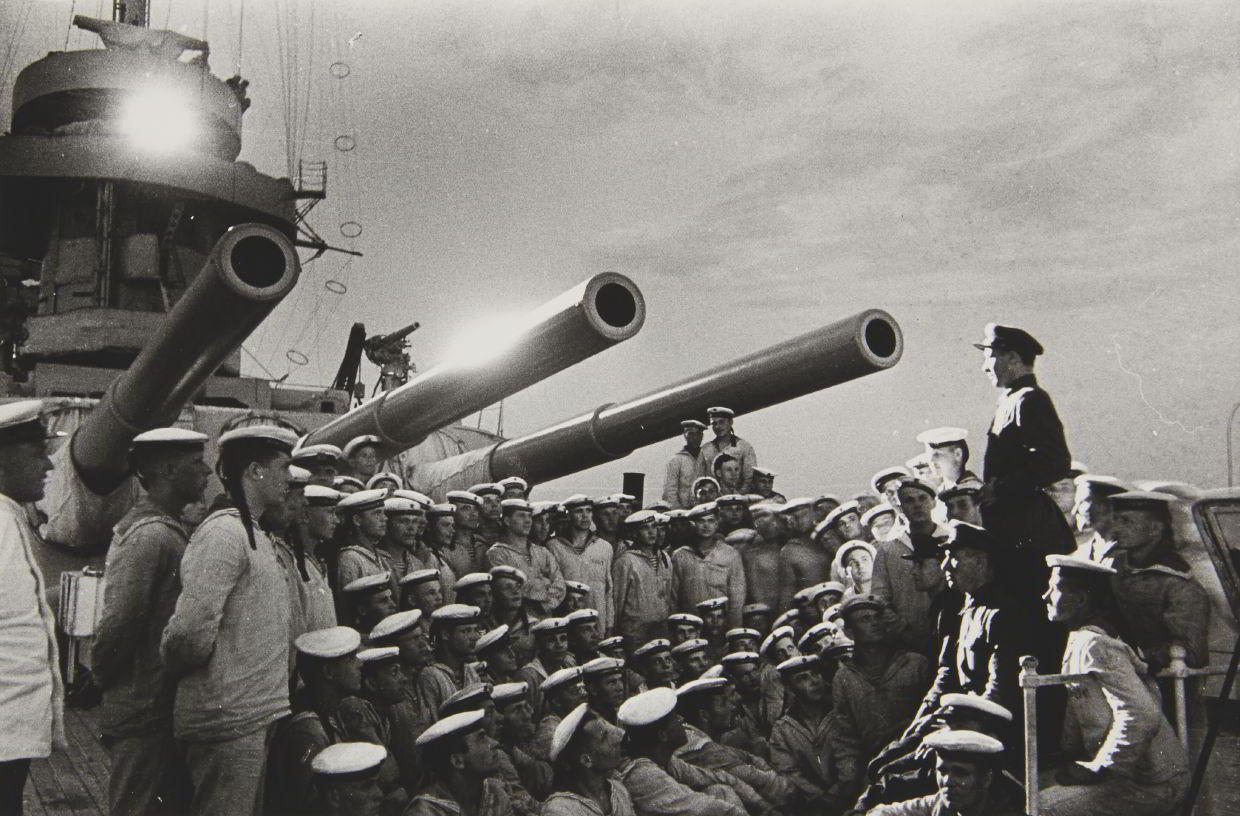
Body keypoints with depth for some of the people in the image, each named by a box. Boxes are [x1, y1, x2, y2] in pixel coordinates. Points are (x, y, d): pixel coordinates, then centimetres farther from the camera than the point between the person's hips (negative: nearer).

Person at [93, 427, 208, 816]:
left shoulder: (166, 530, 12)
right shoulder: (151, 536, -21)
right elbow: (118, 623, -24)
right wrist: (103, 678, -9)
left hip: (165, 707, 10)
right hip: (144, 712, -10)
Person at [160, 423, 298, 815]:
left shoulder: (253, 534, 16)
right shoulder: (223, 532, -16)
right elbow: (192, 629, -23)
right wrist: (173, 666, -6)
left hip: (254, 714, 9)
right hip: (231, 720, -9)